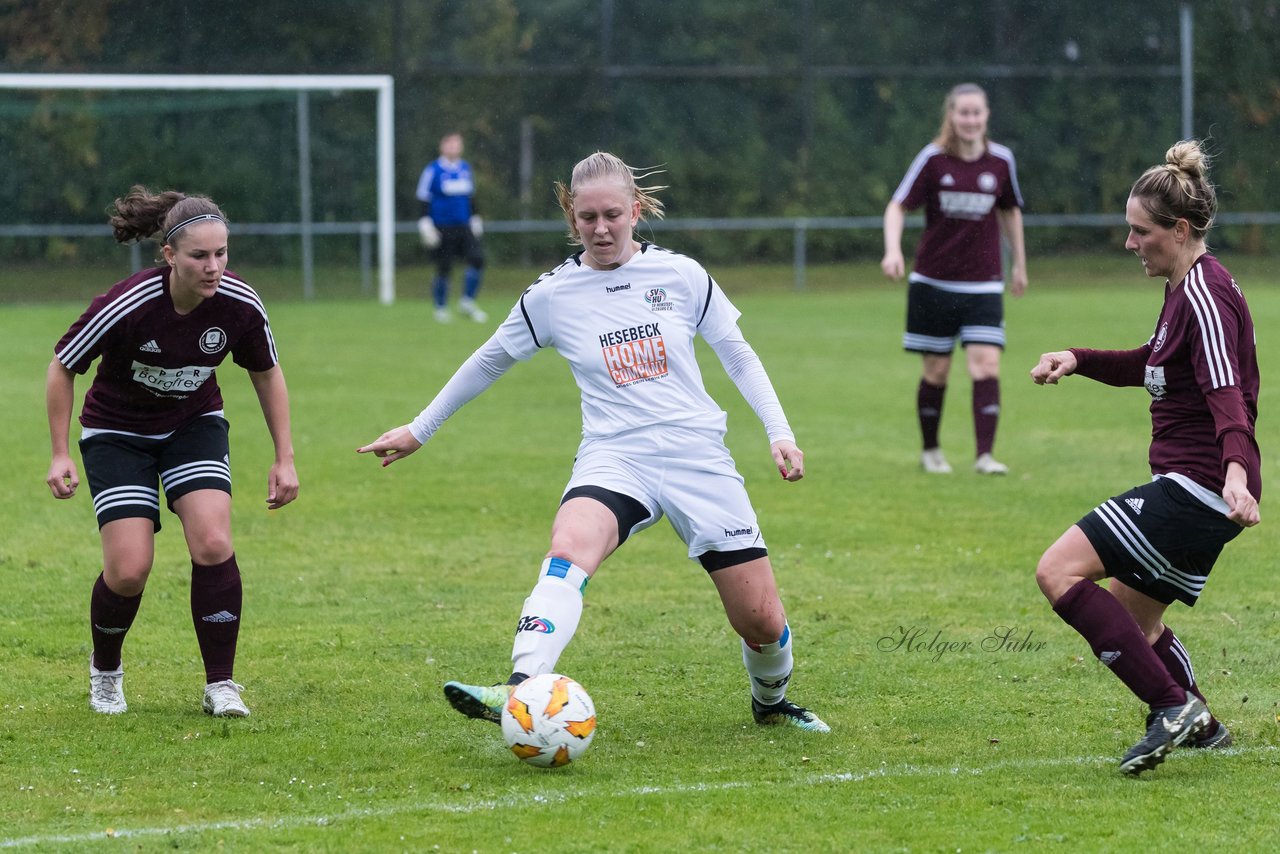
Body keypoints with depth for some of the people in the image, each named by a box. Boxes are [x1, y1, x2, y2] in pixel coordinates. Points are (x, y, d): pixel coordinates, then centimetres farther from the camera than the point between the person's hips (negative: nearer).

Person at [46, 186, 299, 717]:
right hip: (118, 431, -3)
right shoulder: (126, 306, -30)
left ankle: (220, 685, -5)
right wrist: (60, 454, -14)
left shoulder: (240, 305, -20)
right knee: (129, 570, -12)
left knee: (213, 544, -19)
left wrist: (284, 458, 1)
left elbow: (266, 373, 1)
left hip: (195, 425, 3)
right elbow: (62, 367, -13)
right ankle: (104, 672, 19)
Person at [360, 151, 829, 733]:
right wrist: (419, 430, 22)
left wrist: (779, 433, 1)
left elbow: (738, 355, 11)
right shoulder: (552, 295, 3)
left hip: (699, 459, 1)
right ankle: (521, 691, -50)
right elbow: (490, 362, 17)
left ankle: (770, 701, 34)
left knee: (761, 621, 0)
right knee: (570, 546, -35)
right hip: (614, 459, -1)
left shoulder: (681, 275, 2)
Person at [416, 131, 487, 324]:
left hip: (464, 228, 5)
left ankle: (467, 303, 0)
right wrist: (426, 225, -10)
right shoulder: (433, 170, -6)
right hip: (442, 228, -5)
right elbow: (424, 199, -5)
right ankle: (441, 308, 17)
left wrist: (475, 219, 22)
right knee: (443, 269, 1)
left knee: (477, 259, -12)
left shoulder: (465, 168, 10)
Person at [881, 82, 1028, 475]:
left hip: (983, 283, 1)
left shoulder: (1001, 160, 1)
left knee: (987, 365, -13)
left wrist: (1019, 263, 22)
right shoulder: (933, 159, -6)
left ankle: (985, 455, -13)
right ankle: (930, 450, 24)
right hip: (933, 281, -1)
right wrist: (893, 251, -23)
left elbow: (1011, 211, 17)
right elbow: (898, 206, -6)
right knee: (936, 370, 5)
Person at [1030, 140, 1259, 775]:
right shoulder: (1185, 288, 15)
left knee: (1059, 572, -17)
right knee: (1133, 618, 20)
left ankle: (1174, 705, -20)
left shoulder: (1205, 295, -16)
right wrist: (1078, 360, 18)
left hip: (1199, 483, -10)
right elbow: (1151, 366, 33)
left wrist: (1236, 469, -45)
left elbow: (1226, 391, -30)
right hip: (1192, 490, 10)